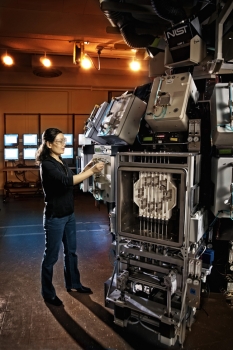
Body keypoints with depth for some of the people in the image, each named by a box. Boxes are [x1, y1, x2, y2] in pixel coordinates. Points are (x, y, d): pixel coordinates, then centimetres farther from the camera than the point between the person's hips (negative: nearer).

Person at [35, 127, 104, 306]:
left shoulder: (61, 161, 8)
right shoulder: (47, 165, -18)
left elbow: (72, 180, 12)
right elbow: (66, 181, -31)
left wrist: (87, 168, -2)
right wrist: (92, 171, -31)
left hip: (69, 214, 9)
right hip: (54, 217, -8)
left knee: (71, 251, 20)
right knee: (51, 255, 7)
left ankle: (73, 283, 39)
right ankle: (48, 293, 26)